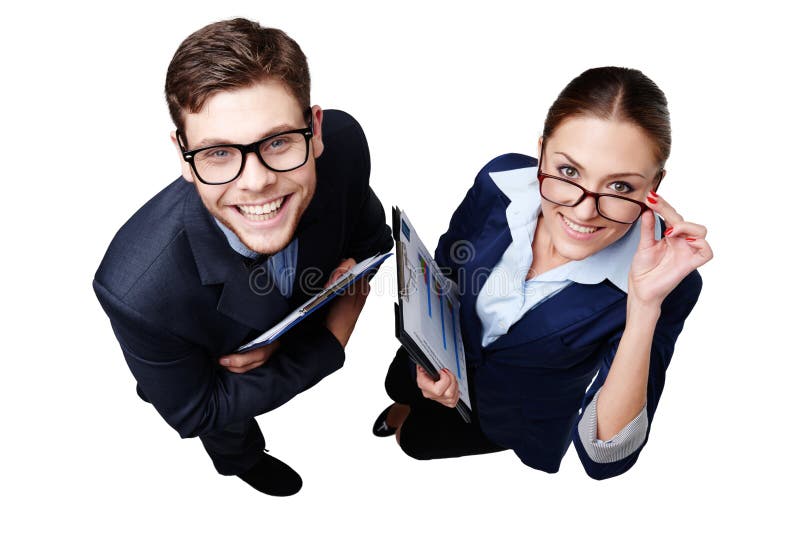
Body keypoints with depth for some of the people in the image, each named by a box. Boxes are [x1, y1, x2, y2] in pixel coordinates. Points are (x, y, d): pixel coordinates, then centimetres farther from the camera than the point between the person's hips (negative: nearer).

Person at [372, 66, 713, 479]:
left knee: (415, 438, 23)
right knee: (398, 387, 32)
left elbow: (604, 458, -39)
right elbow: (443, 267, -6)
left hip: (521, 424, -2)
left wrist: (645, 307, -50)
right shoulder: (502, 179, -28)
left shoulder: (667, 282, -37)